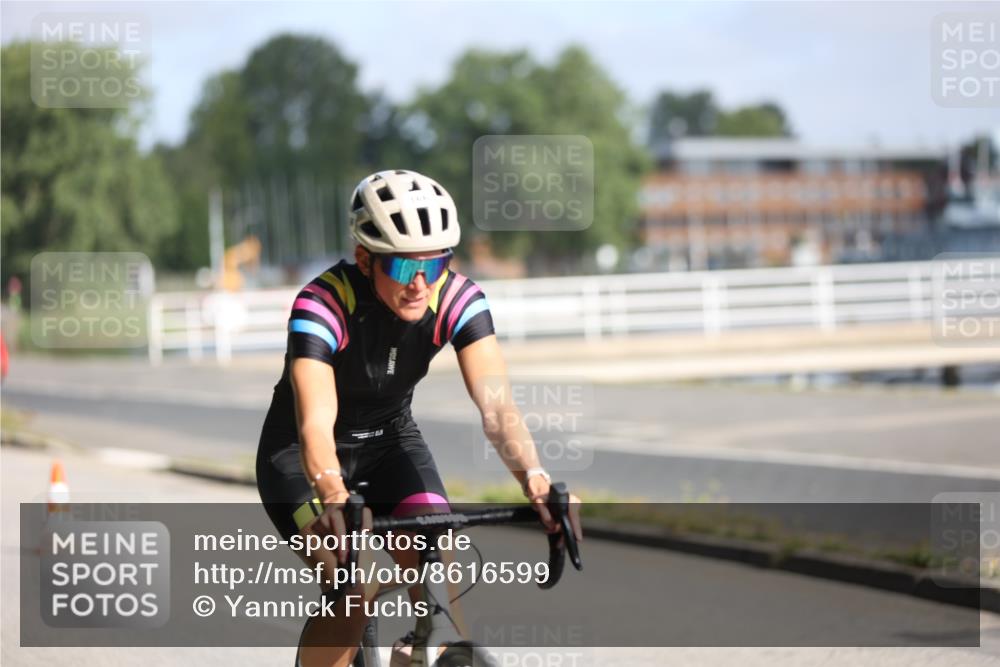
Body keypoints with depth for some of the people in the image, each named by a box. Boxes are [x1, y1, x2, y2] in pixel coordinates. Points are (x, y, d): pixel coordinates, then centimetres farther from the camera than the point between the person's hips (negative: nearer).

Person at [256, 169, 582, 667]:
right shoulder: (323, 304, -32)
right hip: (299, 455, -3)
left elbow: (495, 403, -33)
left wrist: (534, 477, -52)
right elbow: (316, 419, -44)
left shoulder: (458, 300, -22)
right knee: (354, 585, -25)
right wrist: (331, 495, -63)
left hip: (390, 442, 3)